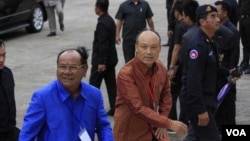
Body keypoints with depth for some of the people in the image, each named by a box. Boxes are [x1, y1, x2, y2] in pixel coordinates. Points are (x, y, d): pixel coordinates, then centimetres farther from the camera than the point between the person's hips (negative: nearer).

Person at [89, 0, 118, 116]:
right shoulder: (110, 20, 10)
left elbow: (103, 44, -23)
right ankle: (114, 109, 11)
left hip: (101, 60, -9)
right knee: (111, 84, 9)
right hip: (111, 59, 9)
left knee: (94, 84, 2)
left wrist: (101, 62, -22)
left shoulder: (102, 23, -20)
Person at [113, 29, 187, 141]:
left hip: (154, 129, 6)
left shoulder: (160, 68, -3)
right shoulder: (126, 74, -24)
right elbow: (138, 108, -30)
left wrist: (162, 123, 1)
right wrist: (169, 124, -30)